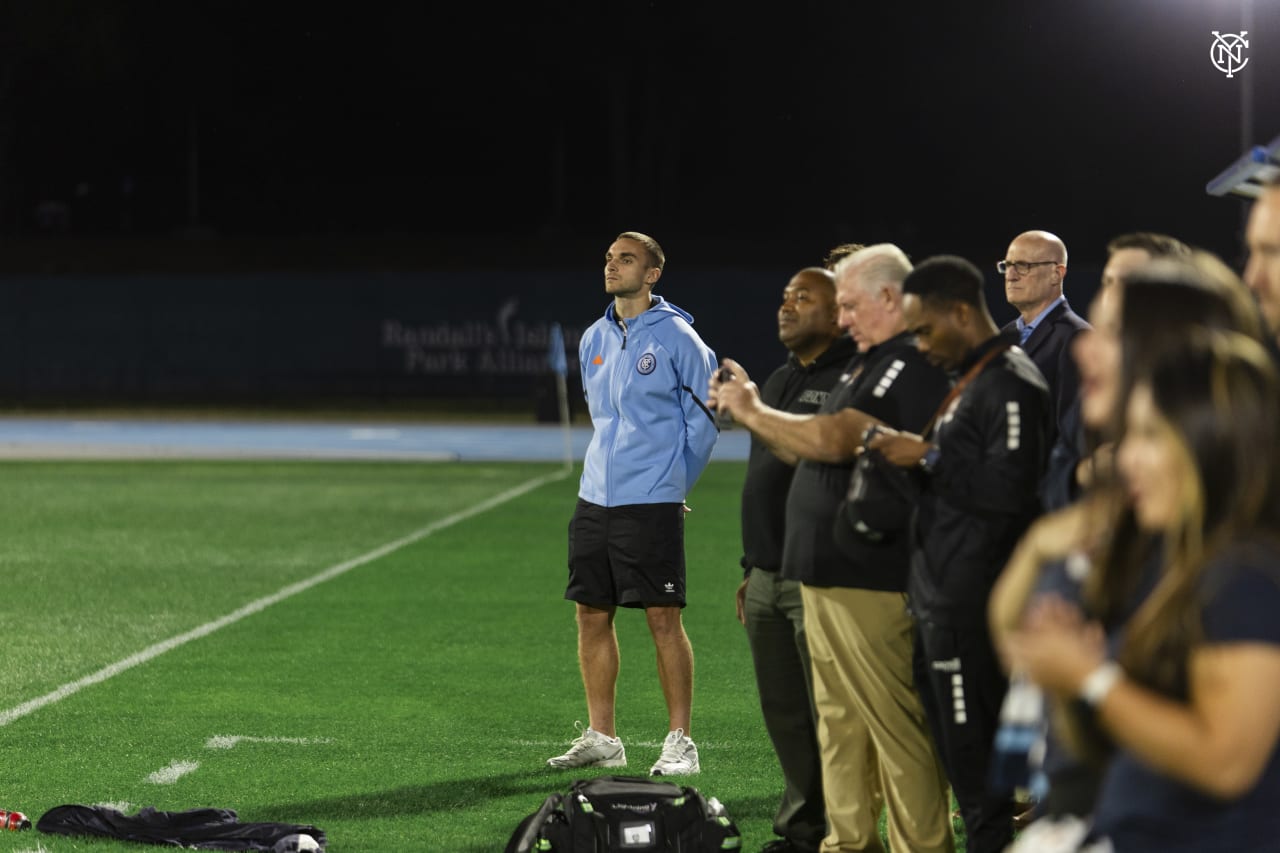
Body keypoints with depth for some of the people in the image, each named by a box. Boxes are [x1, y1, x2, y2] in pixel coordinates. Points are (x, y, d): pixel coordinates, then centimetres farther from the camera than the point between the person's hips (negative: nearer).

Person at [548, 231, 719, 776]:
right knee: (591, 616, 7)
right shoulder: (593, 340, 12)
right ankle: (600, 738, 15)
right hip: (594, 500, 6)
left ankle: (679, 741, 0)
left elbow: (705, 415, -1)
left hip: (651, 504, -6)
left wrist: (673, 482, 3)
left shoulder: (676, 337, -6)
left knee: (663, 619, -6)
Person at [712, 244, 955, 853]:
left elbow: (837, 440, -23)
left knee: (897, 726, -7)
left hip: (873, 583, -10)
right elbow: (813, 454, 22)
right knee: (839, 723, 15)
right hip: (826, 575, 10)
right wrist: (751, 414, 9)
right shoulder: (867, 365, 19)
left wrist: (753, 413, -11)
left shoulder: (915, 366, -15)